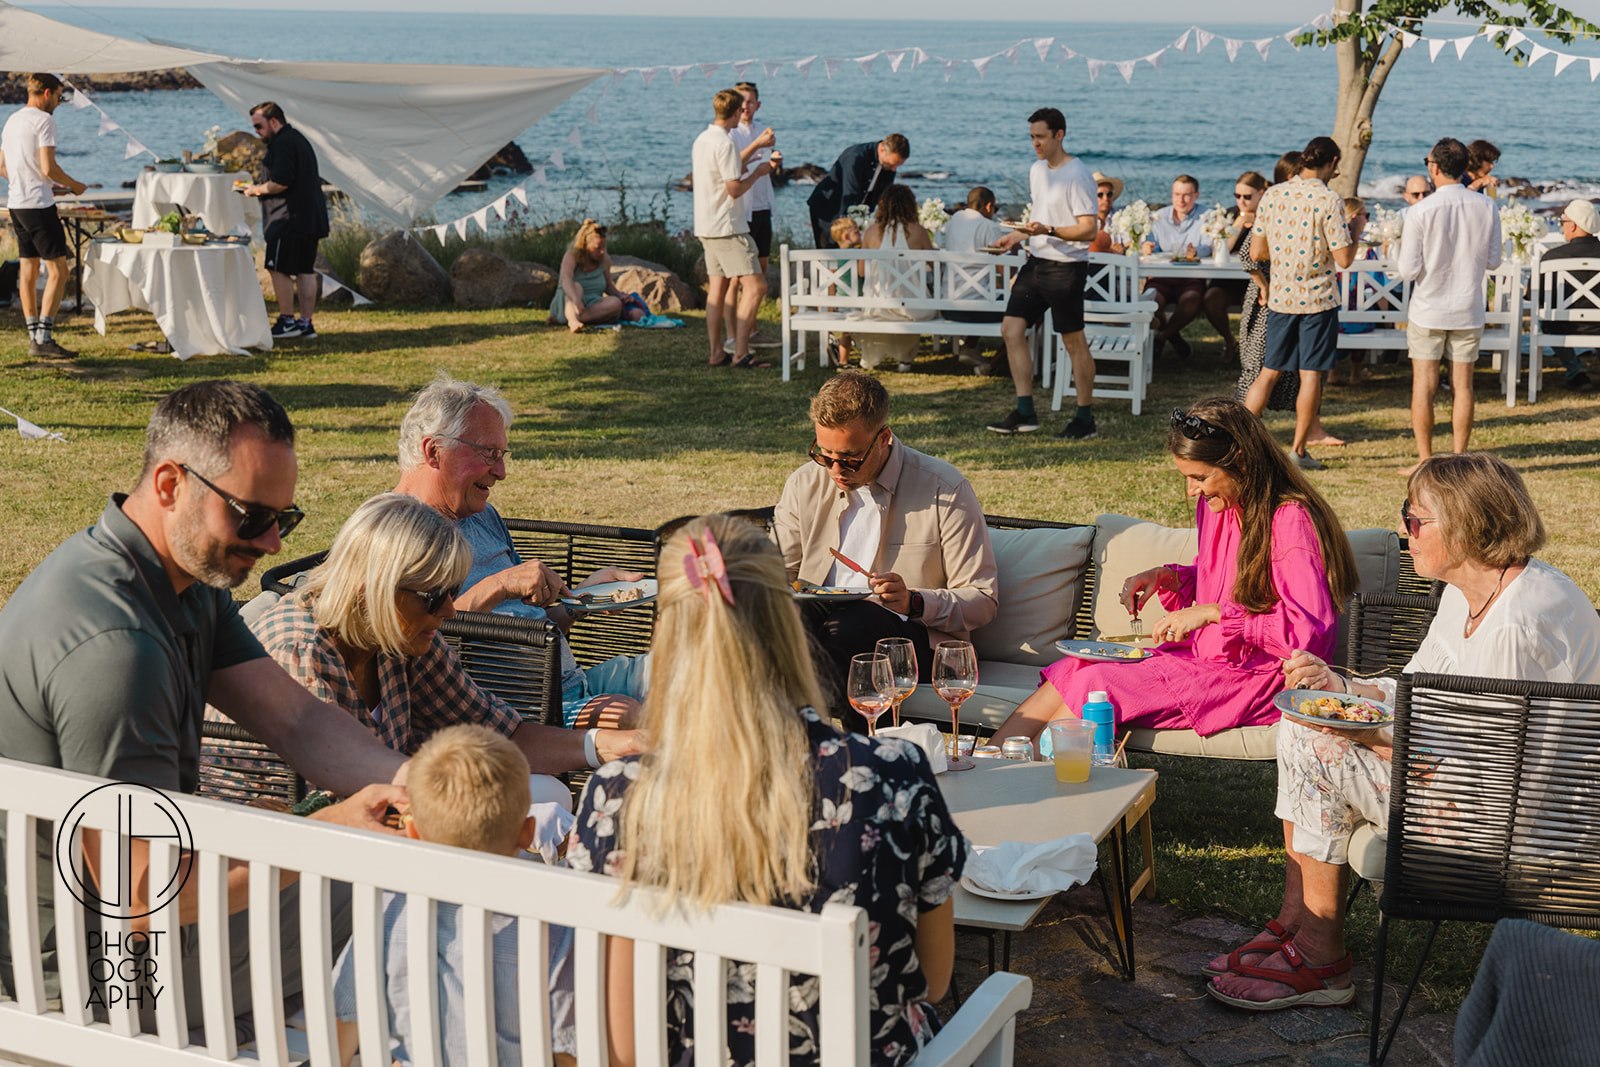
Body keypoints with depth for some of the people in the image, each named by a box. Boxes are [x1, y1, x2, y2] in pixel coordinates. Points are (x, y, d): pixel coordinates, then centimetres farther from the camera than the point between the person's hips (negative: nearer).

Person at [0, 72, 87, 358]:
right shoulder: (43, 120, -11)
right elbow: (48, 168, -19)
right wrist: (74, 185, -2)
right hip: (38, 205, -9)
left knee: (28, 270, 10)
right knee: (57, 270, -6)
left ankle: (34, 338, 12)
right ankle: (43, 337, -12)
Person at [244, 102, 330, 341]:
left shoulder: (282, 144, -13)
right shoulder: (299, 139, 19)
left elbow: (281, 183, -22)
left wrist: (258, 189, -6)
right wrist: (262, 187, 18)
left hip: (289, 219, -10)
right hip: (311, 218, 10)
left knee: (279, 269, -3)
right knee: (305, 270, 10)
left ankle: (287, 321, -1)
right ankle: (306, 323, 12)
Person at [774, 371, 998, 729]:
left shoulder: (946, 490, -2)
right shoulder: (805, 483, 10)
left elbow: (982, 599, -1)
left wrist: (914, 602, -20)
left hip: (914, 632, -3)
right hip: (820, 617, 3)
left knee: (853, 624, -38)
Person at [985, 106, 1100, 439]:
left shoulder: (1077, 175, -15)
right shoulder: (1037, 170, 12)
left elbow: (1089, 229, -19)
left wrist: (1048, 231, -31)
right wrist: (1017, 236, 12)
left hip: (1067, 266, -8)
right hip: (1036, 262, 8)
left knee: (1073, 341, -1)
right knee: (1011, 328, 2)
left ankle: (1085, 418, 10)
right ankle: (1024, 412, 7)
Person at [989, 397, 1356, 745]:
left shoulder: (1290, 521, -18)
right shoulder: (1217, 505, 8)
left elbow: (1310, 631, -23)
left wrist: (1213, 613, -23)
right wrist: (1167, 576, 2)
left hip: (1255, 677, -8)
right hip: (1203, 655, 8)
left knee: (1096, 685, -22)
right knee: (1073, 671, -11)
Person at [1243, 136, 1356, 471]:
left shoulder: (1272, 195, 2)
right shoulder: (1329, 201, -12)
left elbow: (1256, 252, 6)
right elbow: (1343, 259, -12)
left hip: (1280, 298, 4)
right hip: (1318, 299, -4)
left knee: (1269, 371, 13)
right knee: (1311, 375, 4)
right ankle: (1298, 451, 7)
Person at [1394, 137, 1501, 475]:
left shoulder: (1420, 212, -14)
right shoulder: (1487, 209, -4)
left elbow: (1408, 270, -13)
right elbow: (1493, 261, 4)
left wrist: (1403, 247, 7)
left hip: (1428, 311, -3)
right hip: (1468, 311, 3)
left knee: (1424, 386, 5)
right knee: (1463, 386, 9)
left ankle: (1425, 461, 7)